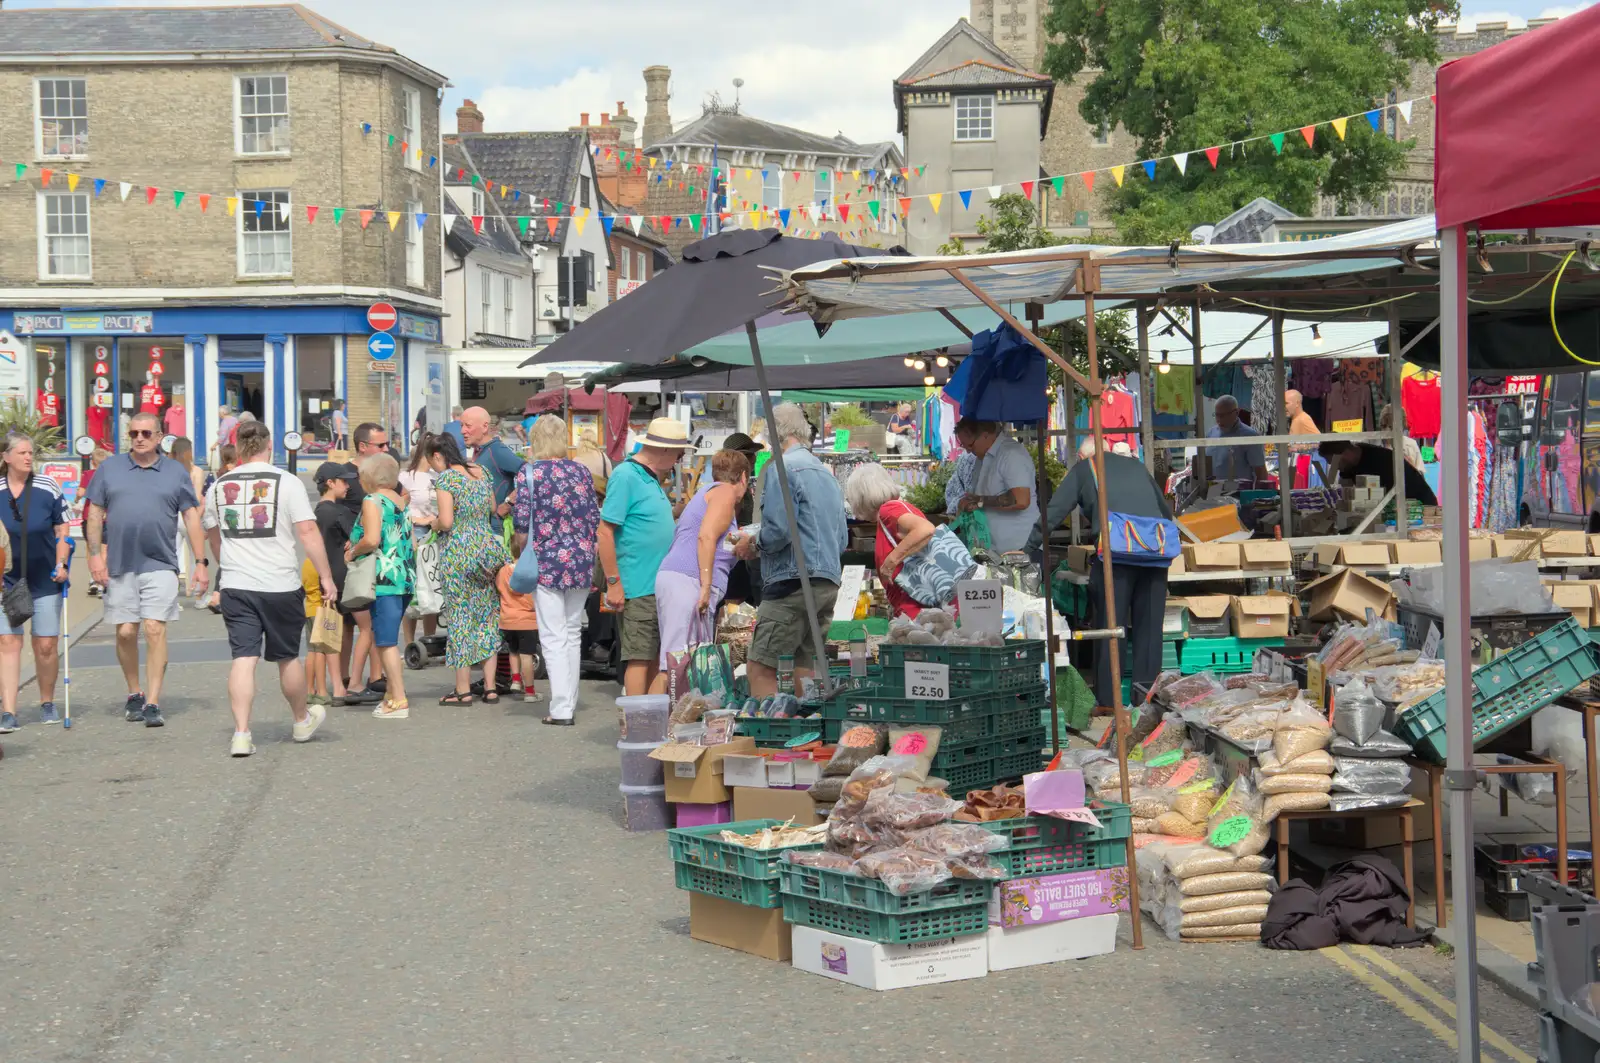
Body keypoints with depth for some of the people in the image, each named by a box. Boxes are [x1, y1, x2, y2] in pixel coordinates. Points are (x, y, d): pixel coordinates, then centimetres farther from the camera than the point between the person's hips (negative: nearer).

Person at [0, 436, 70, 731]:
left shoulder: (48, 488, -1)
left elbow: (63, 530, 4)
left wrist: (61, 564, -6)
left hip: (45, 581, 0)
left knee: (47, 644, 3)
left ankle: (47, 703, 23)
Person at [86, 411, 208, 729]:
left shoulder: (176, 473, 6)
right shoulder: (110, 469, 8)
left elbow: (191, 517, 6)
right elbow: (95, 514, 9)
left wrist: (201, 562, 1)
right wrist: (95, 554, -1)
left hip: (160, 564, -2)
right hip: (119, 565, 2)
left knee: (155, 630, -10)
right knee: (125, 632, 5)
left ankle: (152, 703, -7)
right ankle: (134, 694, 23)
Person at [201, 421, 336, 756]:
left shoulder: (219, 486, 7)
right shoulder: (286, 482, -5)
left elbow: (213, 537, 20)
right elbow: (307, 531, -11)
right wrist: (326, 576, -5)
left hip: (236, 587, 2)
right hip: (281, 586, -2)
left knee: (243, 659, 1)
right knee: (287, 657, 13)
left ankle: (241, 734, -7)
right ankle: (302, 721, 33)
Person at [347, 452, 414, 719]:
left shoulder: (372, 501, -8)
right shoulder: (399, 501, 16)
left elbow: (372, 539, -20)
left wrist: (352, 552, -1)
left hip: (383, 578, -8)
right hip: (405, 577, 8)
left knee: (385, 641, -6)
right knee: (387, 638, 16)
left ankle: (399, 701, -7)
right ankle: (393, 691, 18)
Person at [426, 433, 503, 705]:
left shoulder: (445, 478, -11)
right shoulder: (481, 472, 9)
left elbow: (446, 522, -16)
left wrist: (433, 524, 4)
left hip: (458, 552, -6)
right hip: (487, 547, 6)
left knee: (460, 617, 1)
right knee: (487, 616, 10)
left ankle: (463, 689, 4)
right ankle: (490, 687, 10)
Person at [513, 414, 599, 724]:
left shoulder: (529, 472, -6)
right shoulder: (581, 471, 6)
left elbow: (521, 524, -9)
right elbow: (595, 519, 9)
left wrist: (520, 555, 7)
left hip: (547, 561, -4)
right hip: (582, 561, 4)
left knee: (553, 637, -2)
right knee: (573, 633, 14)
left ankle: (561, 709, -6)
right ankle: (570, 702, 18)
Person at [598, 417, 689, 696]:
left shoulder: (652, 479, 16)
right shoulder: (626, 476, -13)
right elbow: (605, 531, -17)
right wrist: (614, 583, -18)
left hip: (660, 586, 9)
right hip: (640, 588, -9)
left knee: (657, 658, 13)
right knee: (640, 658, -7)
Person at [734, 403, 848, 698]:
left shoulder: (781, 468, -6)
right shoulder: (827, 473, 21)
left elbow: (778, 531, -17)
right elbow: (842, 540, 23)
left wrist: (751, 544, 1)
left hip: (793, 580, -9)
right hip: (830, 581, 9)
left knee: (759, 668, -10)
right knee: (804, 671, 10)